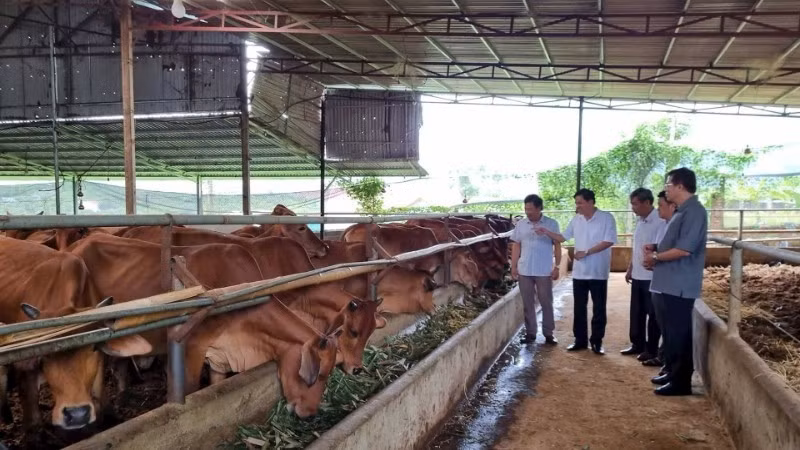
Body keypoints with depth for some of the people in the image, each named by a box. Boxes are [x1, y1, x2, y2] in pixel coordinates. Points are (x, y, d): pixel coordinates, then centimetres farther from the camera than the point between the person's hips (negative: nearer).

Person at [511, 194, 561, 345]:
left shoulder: (551, 224, -4)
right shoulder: (520, 224, 4)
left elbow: (557, 246, -1)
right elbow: (516, 246, 8)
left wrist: (557, 267, -7)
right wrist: (514, 266, 3)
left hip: (544, 271, -2)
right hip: (524, 271, 3)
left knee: (546, 302, 5)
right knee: (528, 303, 8)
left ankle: (548, 333, 14)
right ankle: (530, 332, 17)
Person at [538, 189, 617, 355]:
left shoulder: (606, 217, -9)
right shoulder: (576, 220, 7)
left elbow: (609, 241, -16)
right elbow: (563, 237, 14)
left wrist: (587, 252, -18)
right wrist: (546, 232, -1)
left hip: (598, 272, -5)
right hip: (579, 271, 5)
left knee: (599, 308, 5)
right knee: (579, 308, 9)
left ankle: (596, 341, 14)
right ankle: (580, 340, 19)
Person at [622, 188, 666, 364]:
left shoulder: (660, 221, -17)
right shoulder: (640, 221, 11)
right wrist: (630, 269, 19)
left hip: (652, 276, -8)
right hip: (638, 275, 8)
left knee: (652, 314, 3)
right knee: (636, 313, 15)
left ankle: (652, 349, 13)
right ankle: (637, 344, 28)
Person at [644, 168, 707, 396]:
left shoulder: (694, 211, -17)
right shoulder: (682, 211, 15)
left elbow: (684, 249, -25)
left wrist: (656, 256, -12)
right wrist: (656, 252, 6)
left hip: (681, 284, -10)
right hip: (671, 282, 10)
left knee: (680, 333, -2)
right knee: (671, 331, 17)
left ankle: (681, 382, 6)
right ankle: (673, 372, 28)